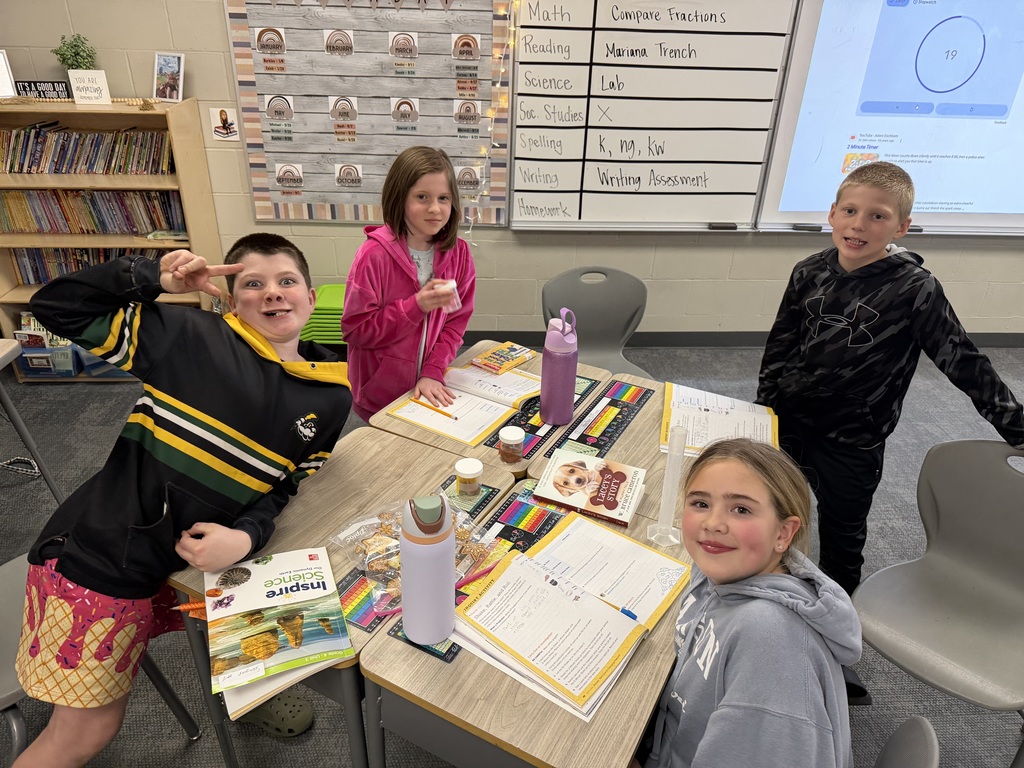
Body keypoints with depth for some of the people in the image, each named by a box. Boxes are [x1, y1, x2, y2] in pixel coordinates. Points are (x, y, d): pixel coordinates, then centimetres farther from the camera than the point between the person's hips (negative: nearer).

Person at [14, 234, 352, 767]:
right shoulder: (193, 337, -13)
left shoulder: (329, 398, -2)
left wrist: (246, 537, -17)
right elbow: (57, 308, -8)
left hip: (195, 559, 4)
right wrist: (152, 277, -18)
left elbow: (285, 486, 0)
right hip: (99, 553, -3)